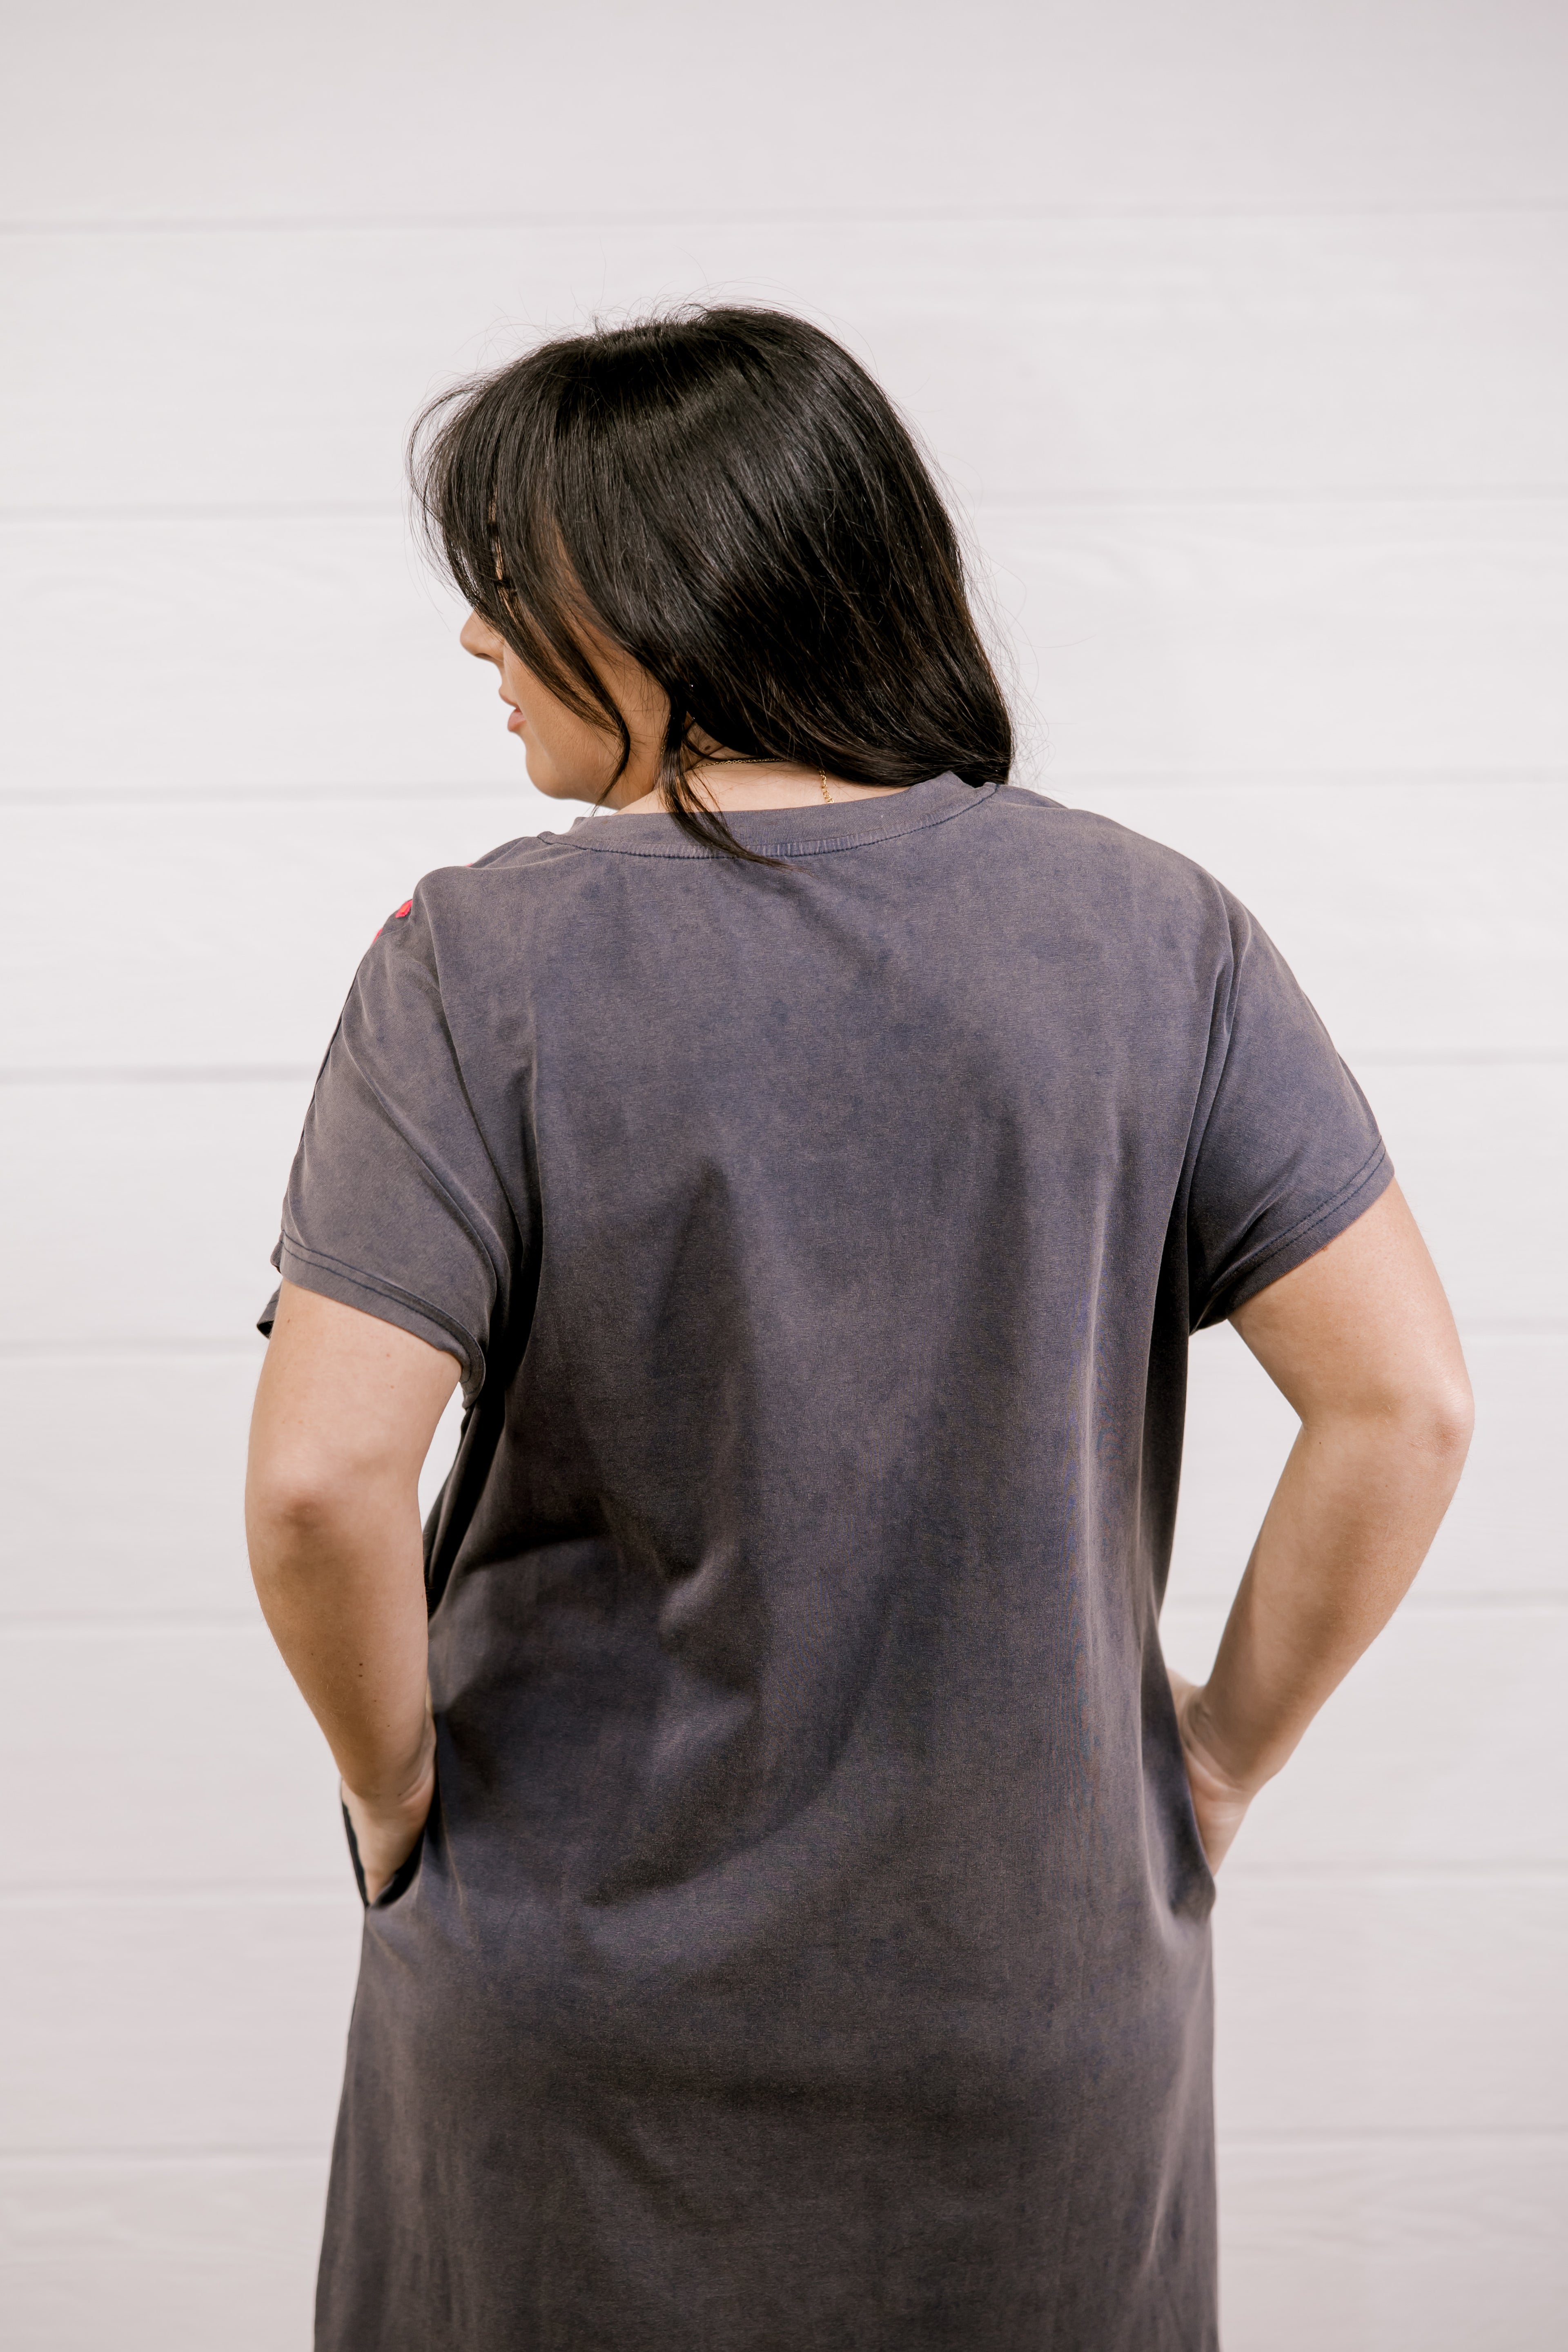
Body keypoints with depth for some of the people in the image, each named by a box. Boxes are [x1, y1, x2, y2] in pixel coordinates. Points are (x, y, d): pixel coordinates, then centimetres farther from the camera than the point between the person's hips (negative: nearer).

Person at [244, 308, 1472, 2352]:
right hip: (1043, 1991, 2)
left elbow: (323, 1477, -20)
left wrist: (399, 1794, -3)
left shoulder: (481, 960, -15)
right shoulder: (1156, 933, -8)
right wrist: (1224, 1754, 3)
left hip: (577, 1997, -1)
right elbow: (1406, 1405, -10)